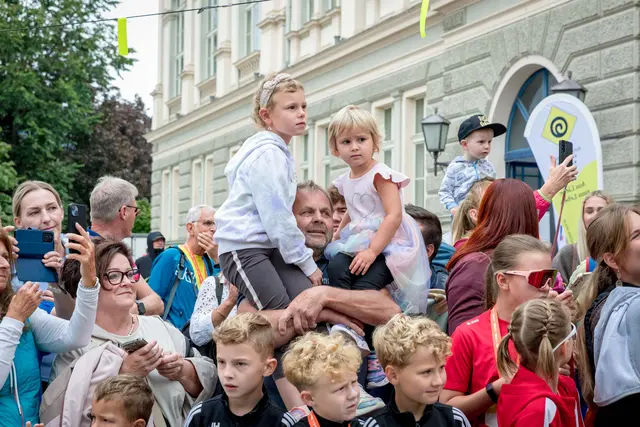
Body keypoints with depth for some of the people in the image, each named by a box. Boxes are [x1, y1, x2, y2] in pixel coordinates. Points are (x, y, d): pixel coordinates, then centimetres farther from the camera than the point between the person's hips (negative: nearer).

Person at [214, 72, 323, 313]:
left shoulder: (279, 153, 16)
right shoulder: (267, 155, -15)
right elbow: (278, 217, -18)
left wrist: (305, 261, 14)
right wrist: (307, 263, -11)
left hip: (270, 247, 9)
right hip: (243, 248, -9)